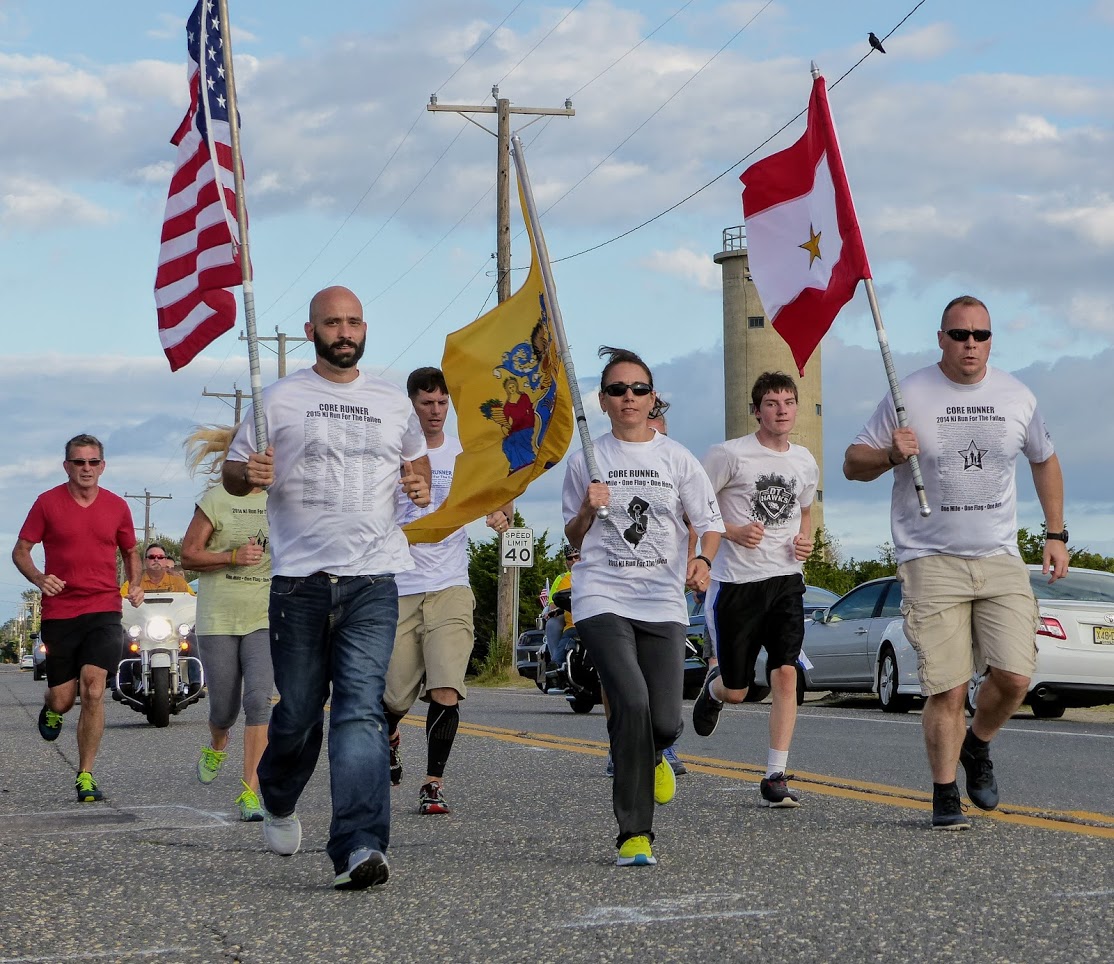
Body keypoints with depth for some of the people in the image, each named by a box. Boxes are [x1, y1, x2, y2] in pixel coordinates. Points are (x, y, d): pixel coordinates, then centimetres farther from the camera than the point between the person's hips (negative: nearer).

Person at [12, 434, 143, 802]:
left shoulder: (117, 506, 6)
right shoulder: (48, 503, 0)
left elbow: (130, 552, 21)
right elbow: (20, 551, 5)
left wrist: (135, 585, 2)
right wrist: (39, 579, -15)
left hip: (104, 611, 0)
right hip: (59, 613, 0)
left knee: (93, 691, -15)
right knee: (62, 700, 2)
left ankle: (85, 776, -5)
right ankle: (52, 709, 42)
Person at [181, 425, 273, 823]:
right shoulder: (215, 501, -2)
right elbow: (189, 554, -3)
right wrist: (233, 556, -16)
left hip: (265, 618, 1)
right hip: (218, 619, -1)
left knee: (258, 698, -16)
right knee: (224, 706, 7)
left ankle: (250, 792, -12)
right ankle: (217, 745, 46)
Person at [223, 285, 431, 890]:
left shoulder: (394, 404, 14)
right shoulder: (280, 399, 6)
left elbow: (416, 458, 31)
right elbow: (232, 472, 9)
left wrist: (421, 484, 7)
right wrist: (249, 474, -15)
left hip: (372, 579, 1)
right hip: (299, 579, -1)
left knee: (361, 710, -13)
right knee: (298, 712, 7)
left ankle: (359, 848, -20)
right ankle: (278, 800, 39)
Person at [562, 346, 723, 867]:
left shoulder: (677, 459, 8)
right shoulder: (586, 461, 7)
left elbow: (710, 521, 9)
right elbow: (573, 539, 14)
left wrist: (702, 558, -12)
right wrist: (589, 511, -7)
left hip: (663, 601, 1)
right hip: (602, 597, -1)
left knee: (665, 720, -8)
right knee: (631, 702, -22)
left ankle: (649, 756, 35)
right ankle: (635, 834, -11)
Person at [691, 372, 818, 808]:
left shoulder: (805, 462, 10)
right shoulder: (730, 454, -7)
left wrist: (805, 540, 7)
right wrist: (733, 531, -16)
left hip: (786, 580, 3)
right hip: (736, 581, -3)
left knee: (785, 674, -12)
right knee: (736, 691, 5)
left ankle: (774, 779, -7)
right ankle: (714, 686, 45)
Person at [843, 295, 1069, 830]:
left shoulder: (1017, 397, 7)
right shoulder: (908, 396, -1)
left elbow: (1045, 461, 23)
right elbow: (853, 464, 4)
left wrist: (1055, 533, 18)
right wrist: (891, 454, -17)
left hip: (1000, 560, 3)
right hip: (931, 562, -3)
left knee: (1013, 676, -10)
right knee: (946, 689, -7)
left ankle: (976, 747, 21)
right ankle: (945, 795, 10)